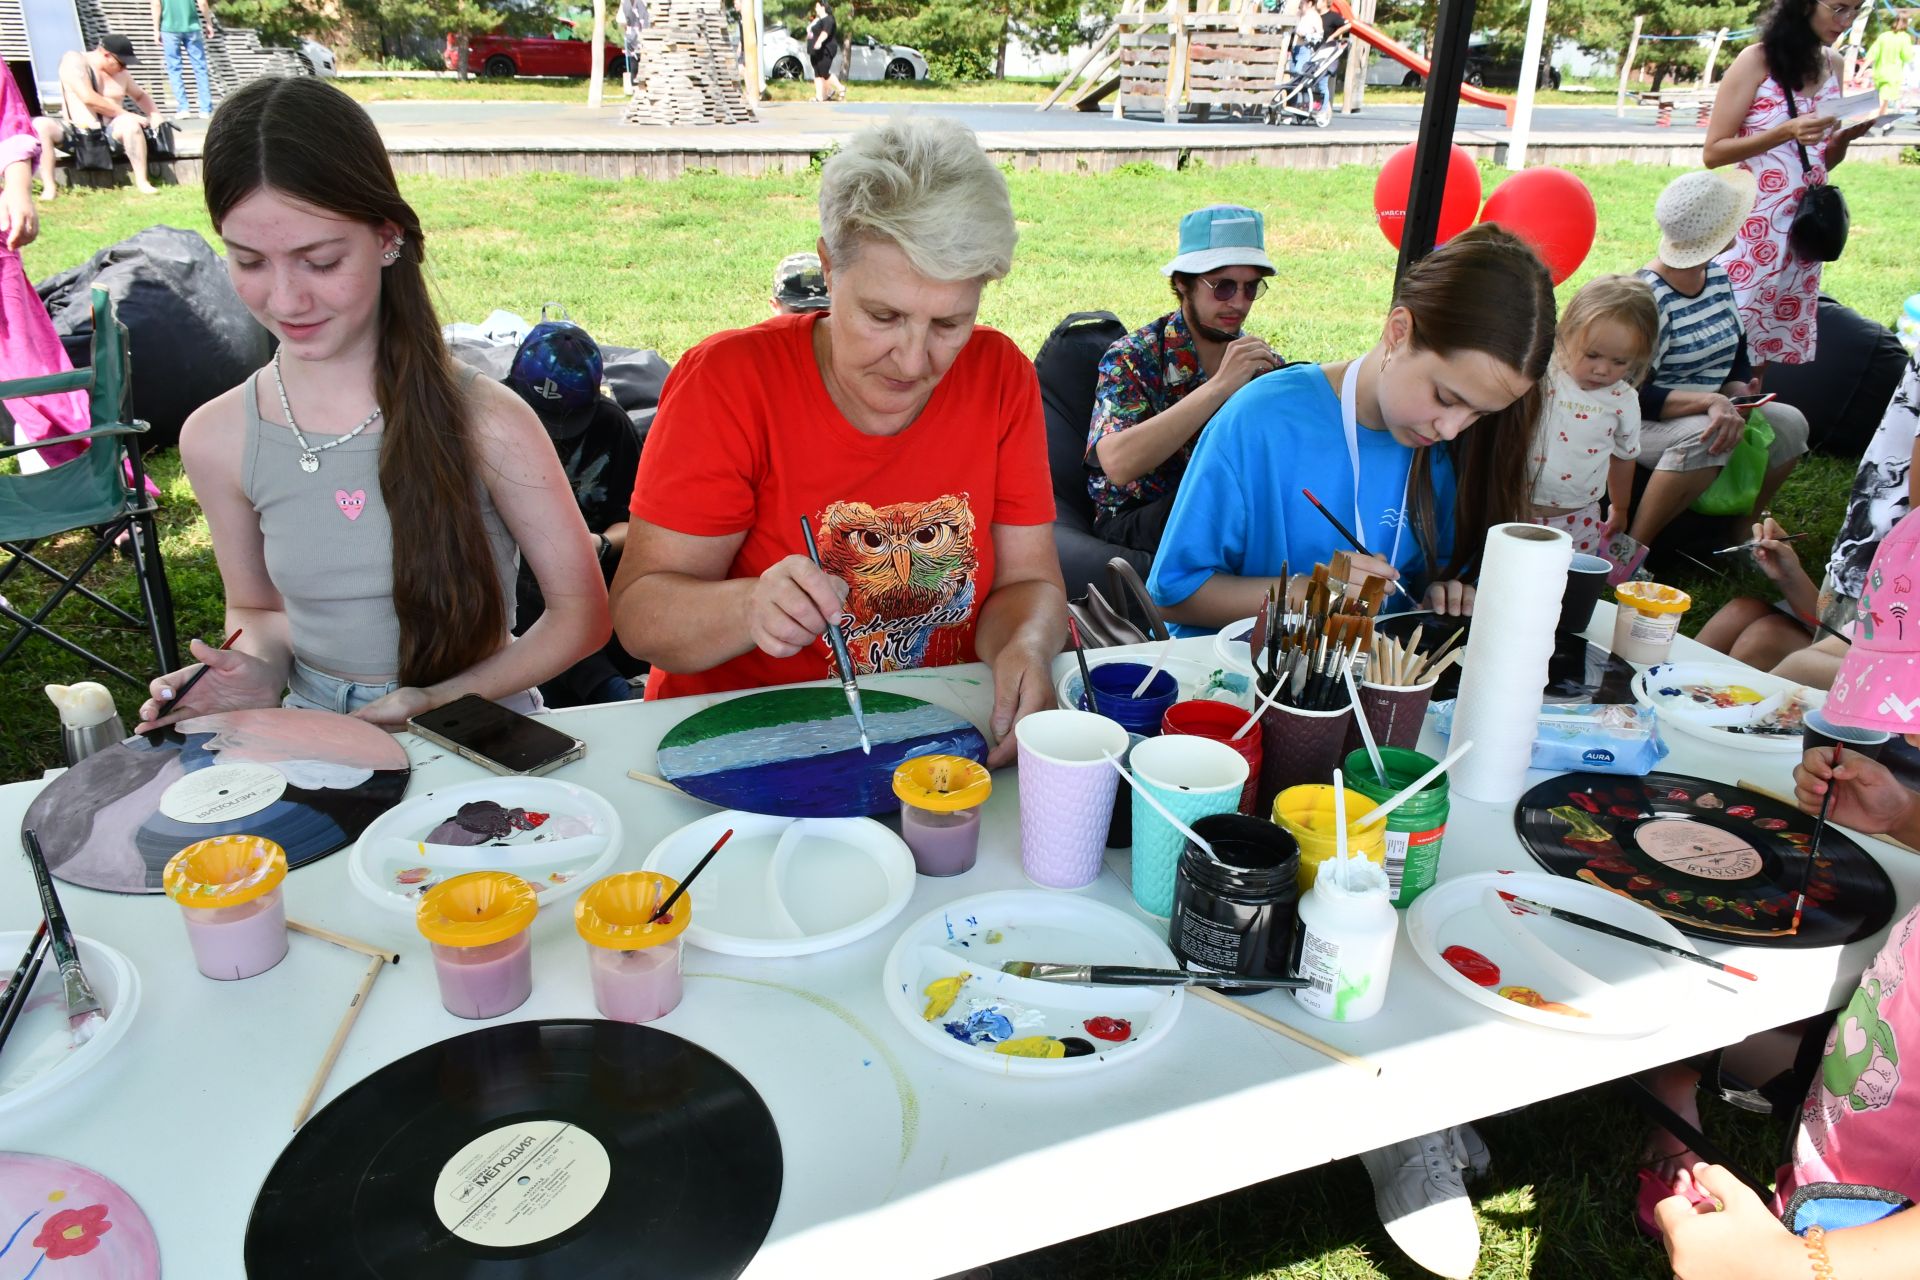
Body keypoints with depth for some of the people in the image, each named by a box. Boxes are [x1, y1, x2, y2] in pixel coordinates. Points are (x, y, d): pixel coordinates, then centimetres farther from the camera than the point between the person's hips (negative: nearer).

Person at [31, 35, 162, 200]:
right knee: (40, 125, -31)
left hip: (110, 135, 2)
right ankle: (49, 189, -31)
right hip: (76, 135, -2)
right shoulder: (74, 61, -4)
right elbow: (88, 98, -17)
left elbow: (141, 95, 30)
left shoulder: (120, 73, 12)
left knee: (130, 124, -32)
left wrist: (155, 115, 8)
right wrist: (125, 113, -17)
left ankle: (142, 183, -25)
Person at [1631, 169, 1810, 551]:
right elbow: (1635, 393, -27)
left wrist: (1738, 391, -10)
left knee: (1789, 422, -5)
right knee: (1705, 437, -36)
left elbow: (1736, 353, 12)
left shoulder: (1717, 275, 5)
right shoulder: (1649, 298, -22)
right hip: (1642, 421, -9)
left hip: (1701, 414, 9)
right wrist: (1711, 401, -37)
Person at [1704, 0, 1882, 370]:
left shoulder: (1833, 66, 12)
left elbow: (1822, 163, 18)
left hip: (1804, 231, 6)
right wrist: (1787, 132, -20)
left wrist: (1846, 136, -3)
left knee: (1767, 347, 7)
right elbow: (1713, 153, -9)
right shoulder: (1758, 60, -5)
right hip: (1749, 230, -6)